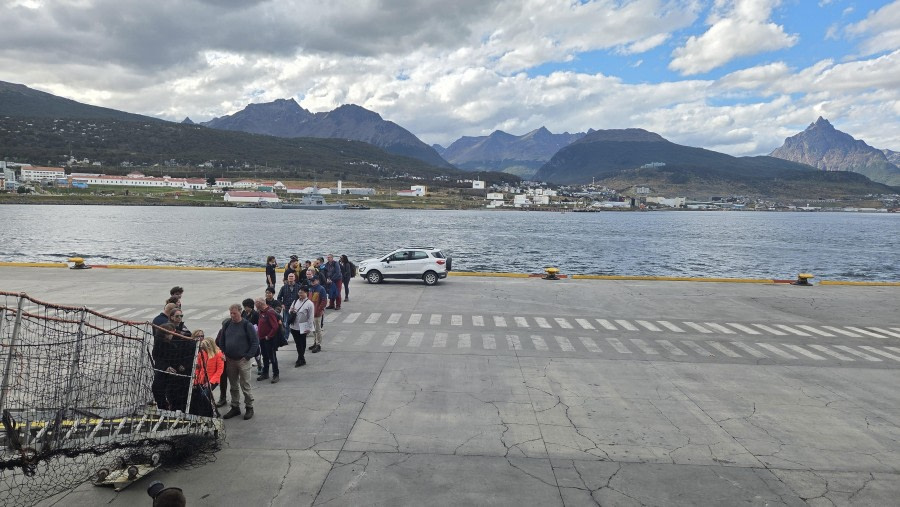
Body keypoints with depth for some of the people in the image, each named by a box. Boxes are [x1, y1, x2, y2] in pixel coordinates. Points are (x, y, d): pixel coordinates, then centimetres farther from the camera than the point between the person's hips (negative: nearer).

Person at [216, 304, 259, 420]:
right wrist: (223, 354, 6)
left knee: (245, 386, 0)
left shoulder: (247, 325, -9)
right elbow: (221, 340, 15)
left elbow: (255, 342, -8)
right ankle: (235, 407, 25)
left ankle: (249, 408, 11)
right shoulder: (226, 324, 4)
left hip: (243, 360, -5)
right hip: (229, 360, 5)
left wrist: (248, 356, -11)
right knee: (233, 386, 14)